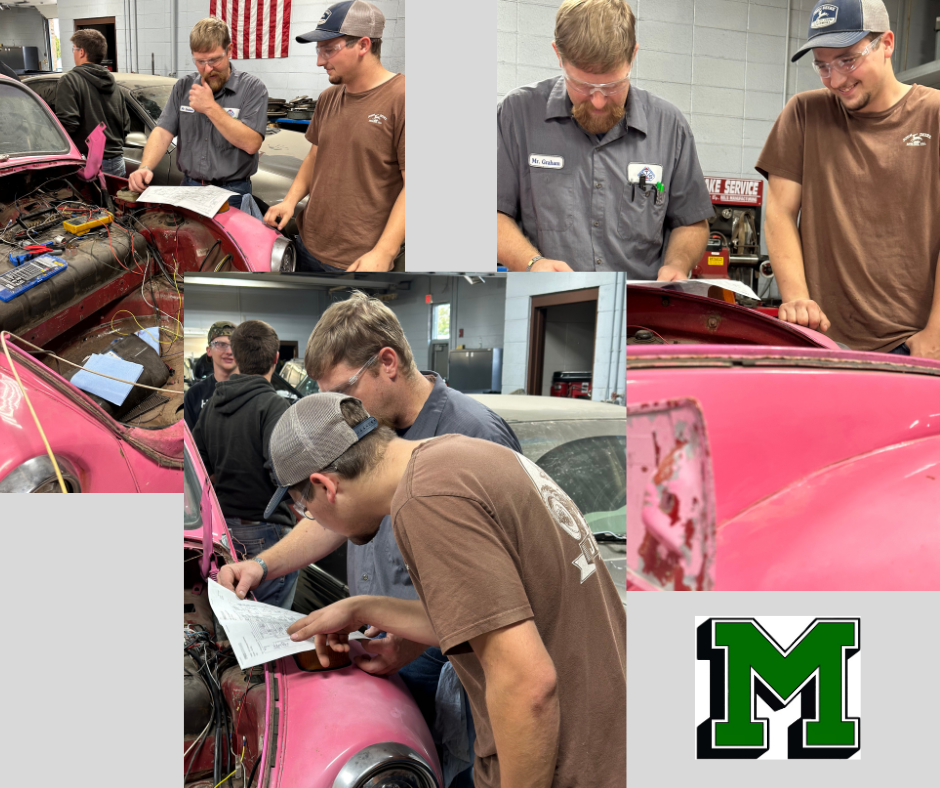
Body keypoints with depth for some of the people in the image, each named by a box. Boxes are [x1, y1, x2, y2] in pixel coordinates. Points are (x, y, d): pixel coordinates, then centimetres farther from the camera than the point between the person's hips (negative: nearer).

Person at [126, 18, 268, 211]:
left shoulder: (252, 88, -3)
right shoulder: (183, 87, 12)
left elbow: (251, 144, -14)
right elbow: (163, 133, 4)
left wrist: (211, 107, -14)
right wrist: (145, 168, -14)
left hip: (232, 194, -3)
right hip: (189, 187, 3)